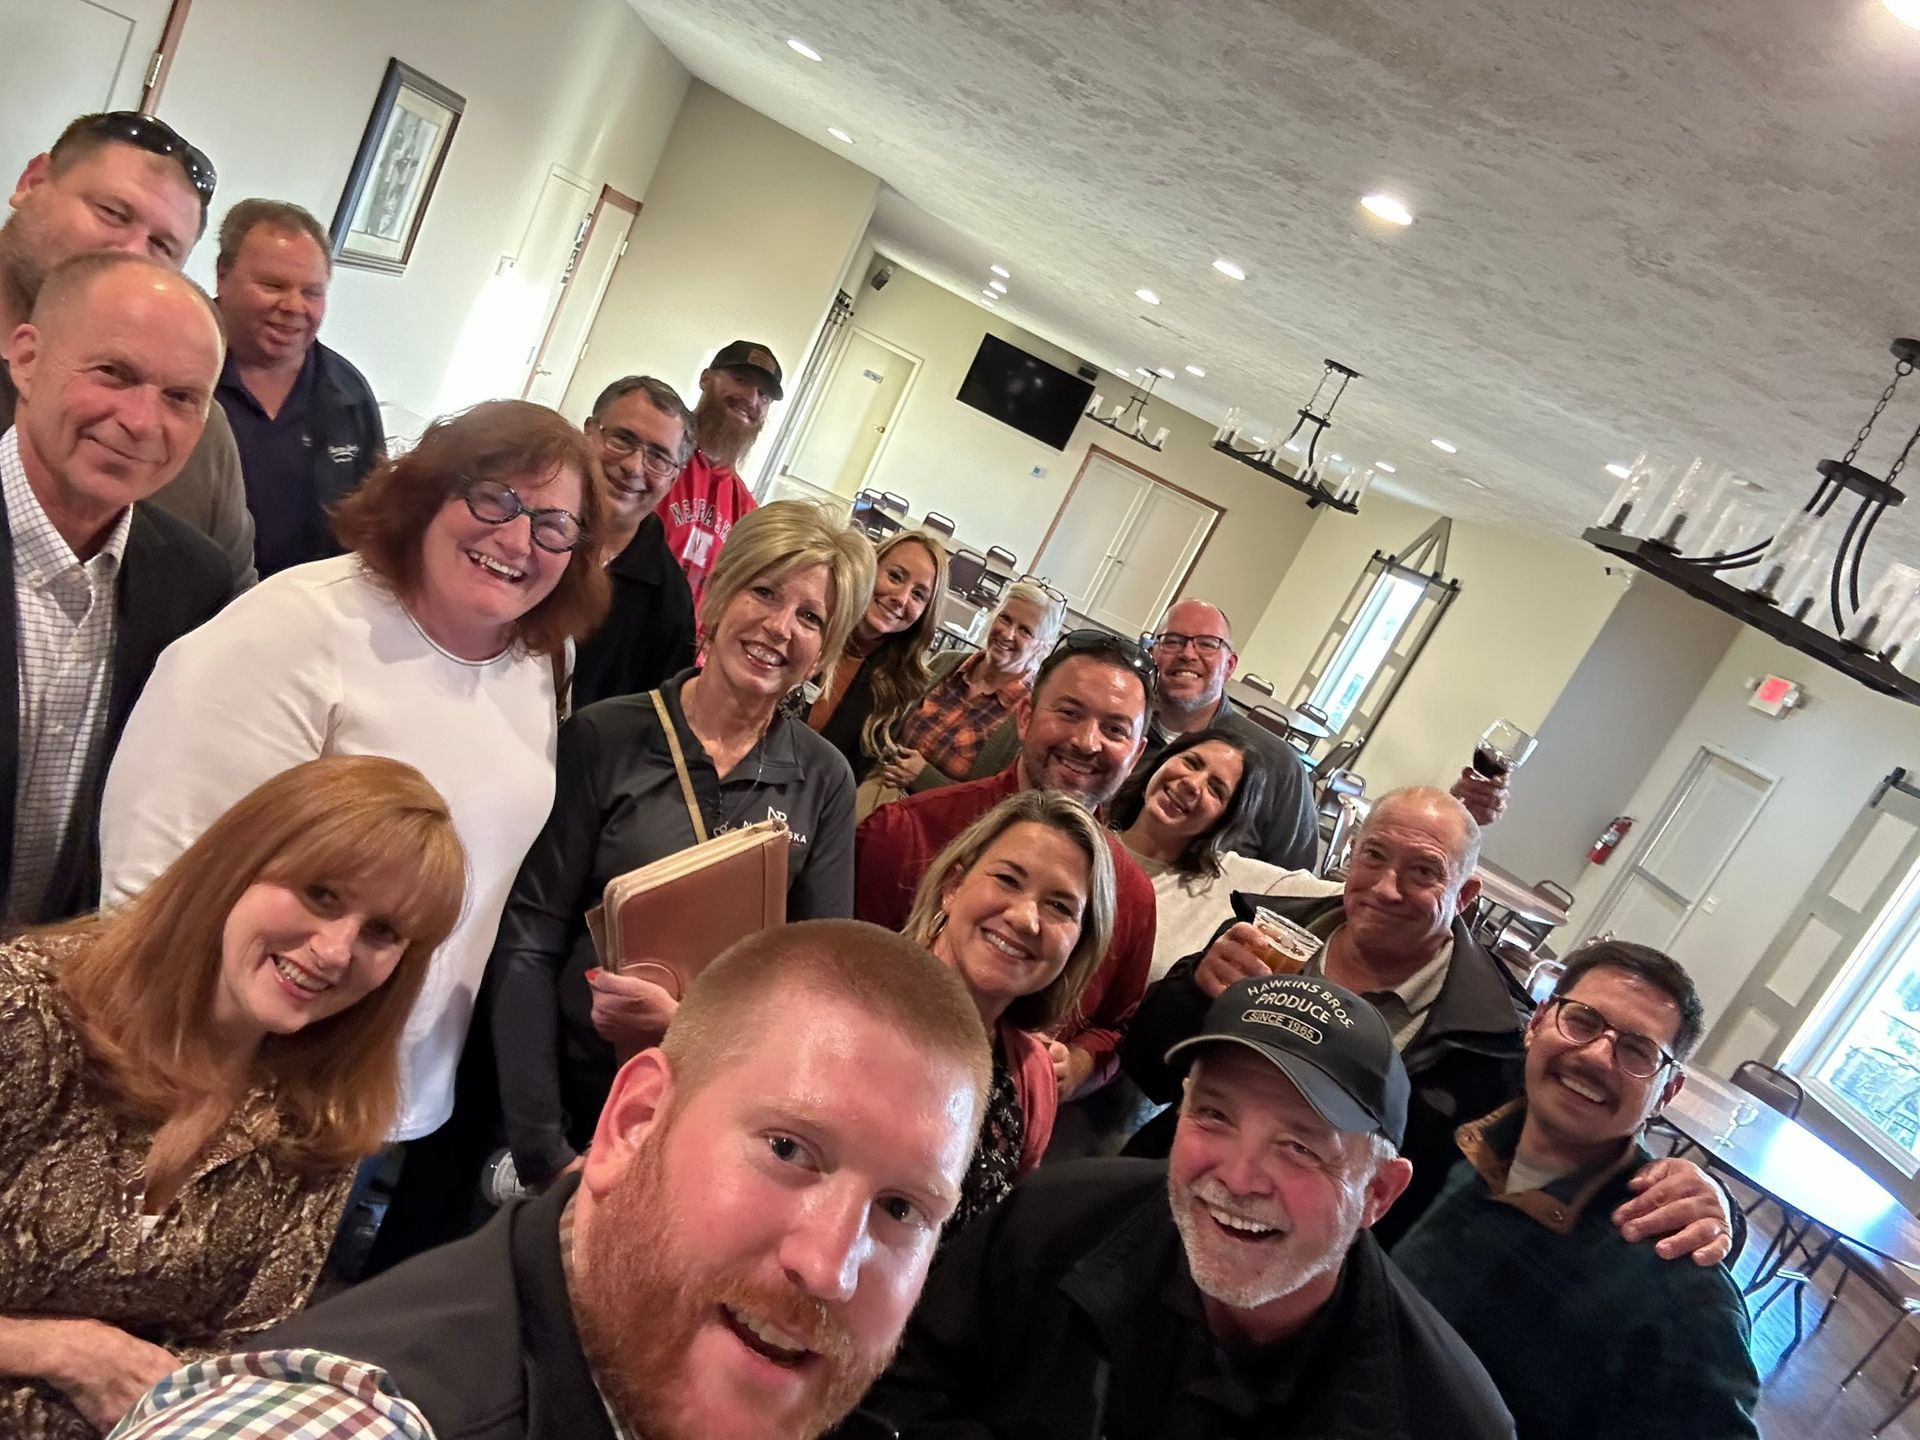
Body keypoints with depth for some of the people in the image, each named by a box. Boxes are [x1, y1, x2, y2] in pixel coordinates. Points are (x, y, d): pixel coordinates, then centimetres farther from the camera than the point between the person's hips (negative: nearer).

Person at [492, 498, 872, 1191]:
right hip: (565, 1091, -1)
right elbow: (528, 942, -11)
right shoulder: (603, 738, -10)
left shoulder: (823, 782, -3)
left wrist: (691, 1021, -20)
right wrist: (544, 1152, -16)